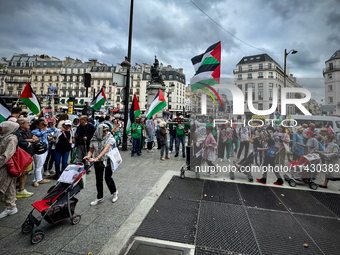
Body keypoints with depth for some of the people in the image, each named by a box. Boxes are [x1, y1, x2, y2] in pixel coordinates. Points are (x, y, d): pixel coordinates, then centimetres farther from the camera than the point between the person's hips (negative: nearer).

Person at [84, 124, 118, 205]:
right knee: (98, 180, 12)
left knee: (108, 178, 5)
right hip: (97, 162, 4)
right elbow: (91, 150, 4)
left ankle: (114, 192, 32)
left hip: (107, 161, -3)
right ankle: (100, 197, 29)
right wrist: (88, 156, -19)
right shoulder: (94, 139, 0)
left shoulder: (110, 138, -12)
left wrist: (97, 158, -34)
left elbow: (106, 149, -23)